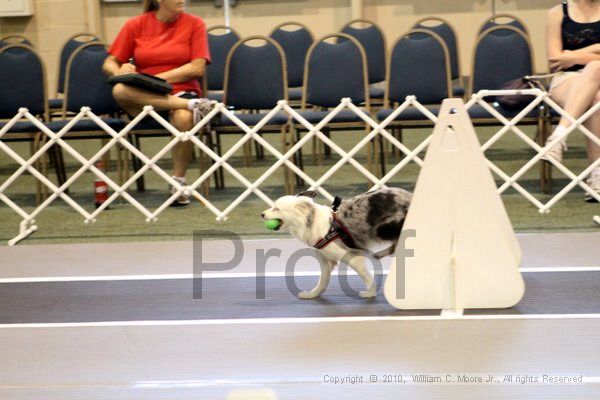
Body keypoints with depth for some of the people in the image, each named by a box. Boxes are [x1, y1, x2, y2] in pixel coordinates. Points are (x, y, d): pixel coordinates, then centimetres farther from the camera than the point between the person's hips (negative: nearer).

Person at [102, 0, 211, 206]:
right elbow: (109, 64, 8)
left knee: (184, 118, -38)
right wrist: (121, 72, -17)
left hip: (181, 92, -1)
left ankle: (178, 182, -19)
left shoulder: (194, 24, 3)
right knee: (120, 91, -34)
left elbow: (198, 67, -5)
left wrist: (157, 78, -11)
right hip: (143, 96, 1)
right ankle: (192, 105, -33)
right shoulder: (136, 25, 6)